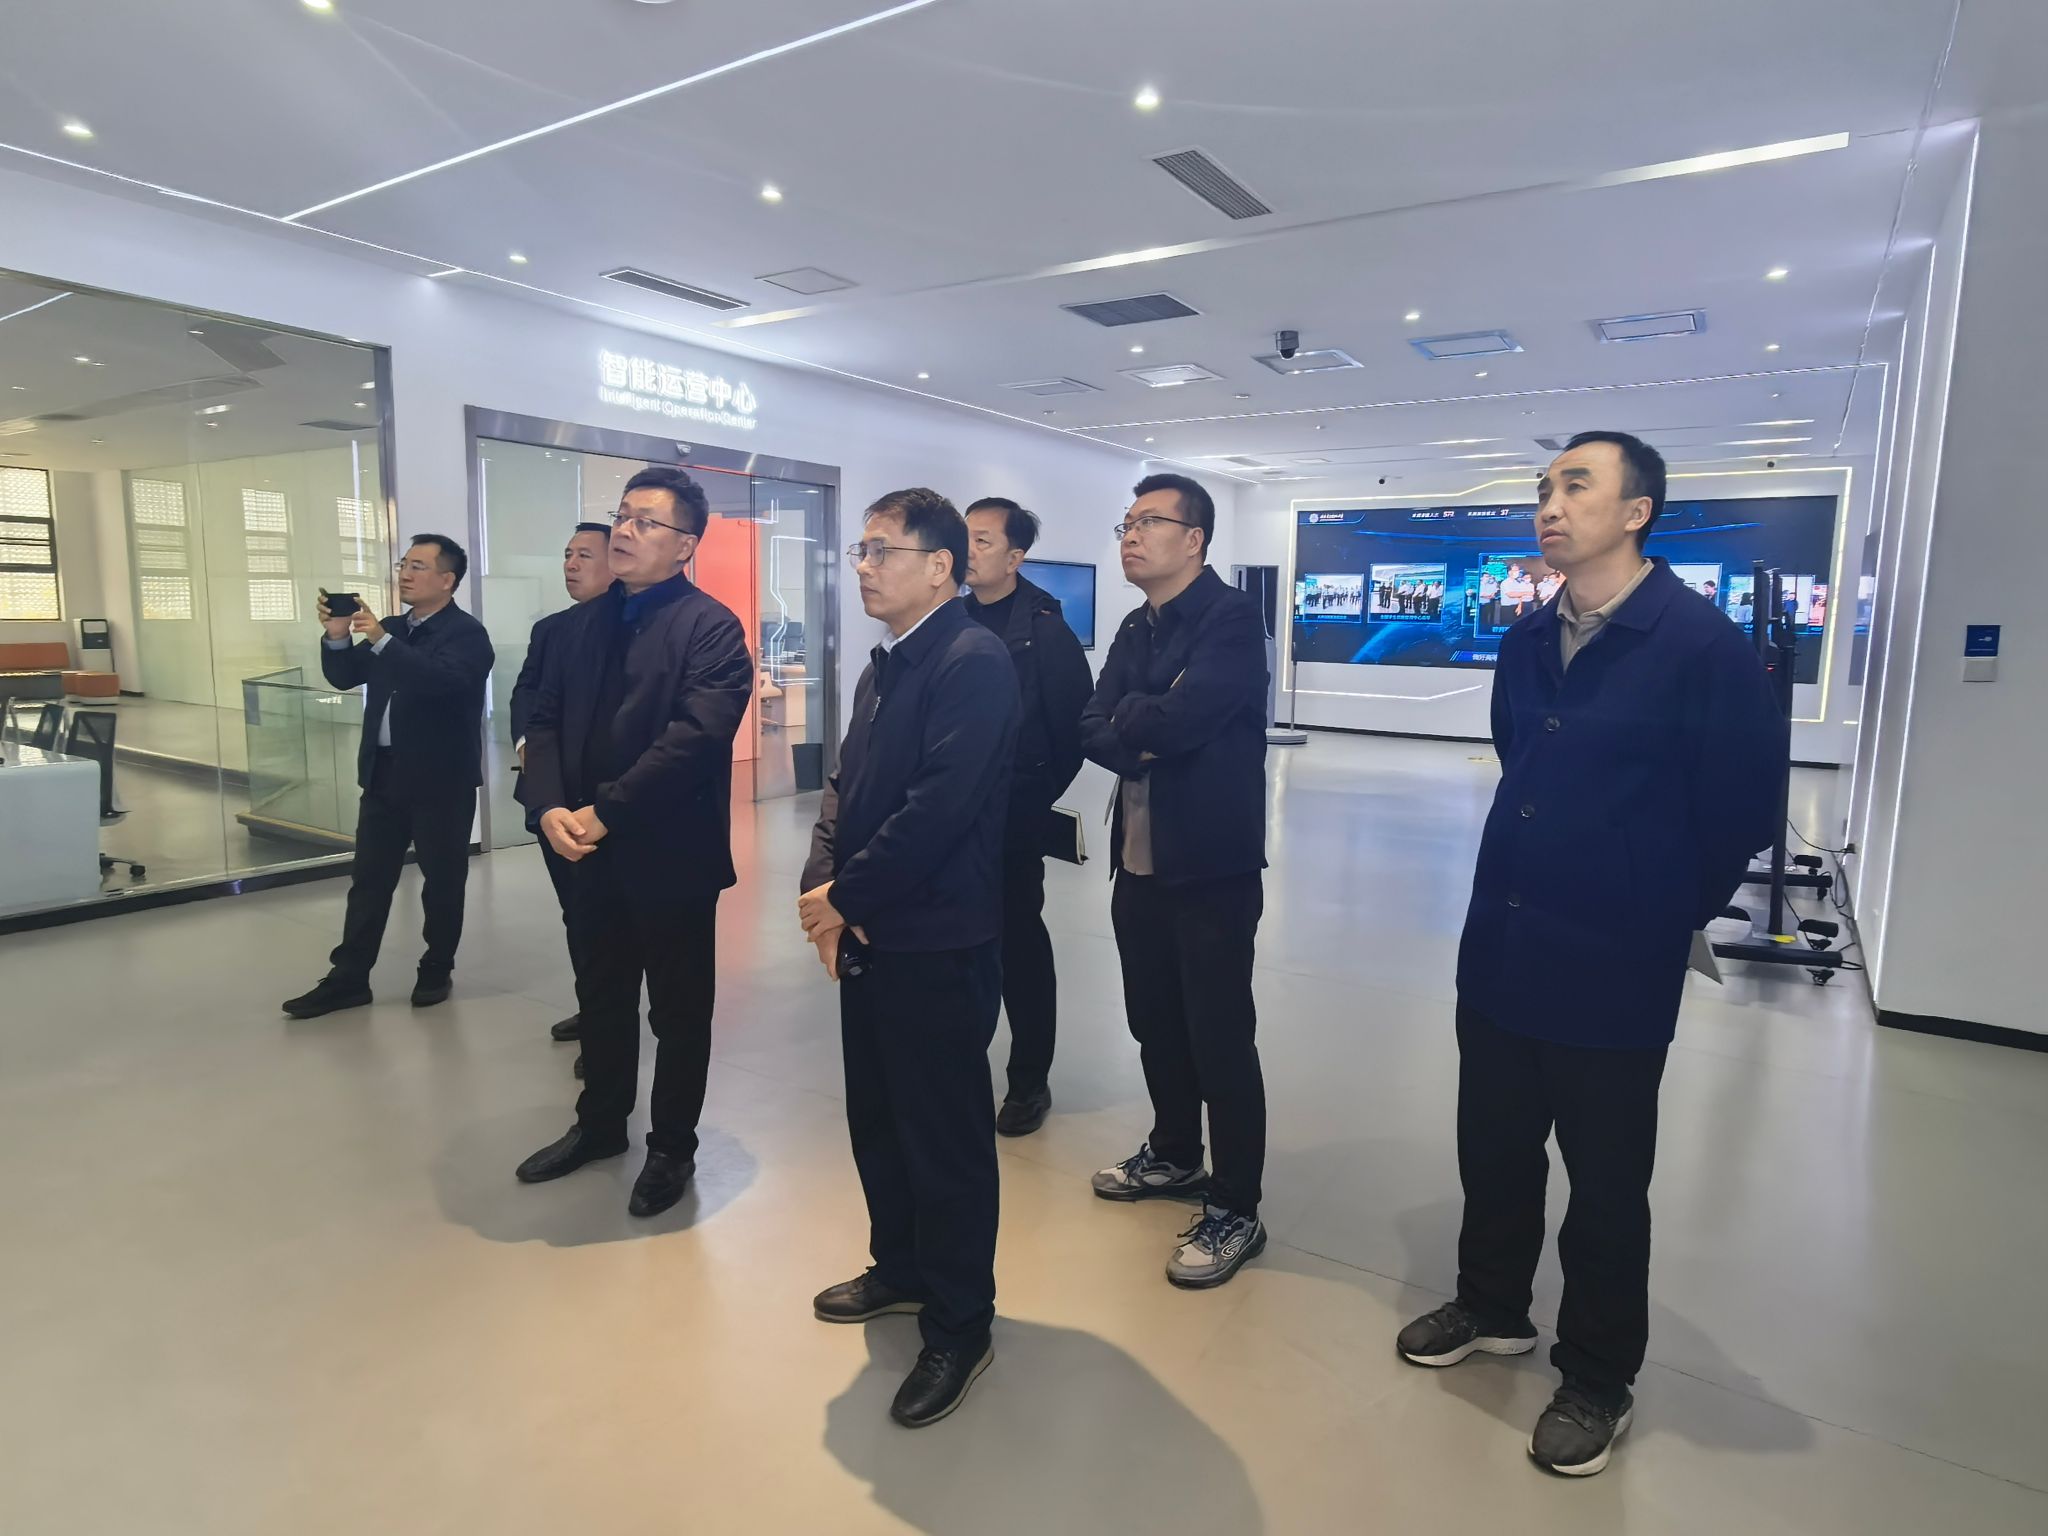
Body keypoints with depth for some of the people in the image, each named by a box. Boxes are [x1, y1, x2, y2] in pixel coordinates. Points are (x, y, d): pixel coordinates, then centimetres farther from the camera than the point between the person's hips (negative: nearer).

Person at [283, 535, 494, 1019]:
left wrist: (381, 640, -32)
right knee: (368, 879, 11)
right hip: (384, 774, 7)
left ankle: (436, 970, 20)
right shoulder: (390, 629, 12)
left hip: (442, 778, -7)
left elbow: (443, 680, -28)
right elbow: (345, 677, 11)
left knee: (442, 881, 6)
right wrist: (337, 636, -6)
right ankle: (348, 978, 18)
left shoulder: (467, 634, -10)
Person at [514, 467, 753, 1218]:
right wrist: (551, 808, -11)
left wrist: (604, 811, -21)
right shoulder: (582, 623, 10)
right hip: (591, 852, 6)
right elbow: (545, 722, 7)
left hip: (672, 853, -6)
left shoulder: (712, 627, -11)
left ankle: (672, 1147, 29)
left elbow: (696, 735, -22)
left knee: (678, 1010, 10)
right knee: (600, 998, 20)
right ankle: (600, 1124, 41)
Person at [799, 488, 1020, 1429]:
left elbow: (941, 805, -24)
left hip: (939, 946, -9)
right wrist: (821, 889, -5)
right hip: (870, 939, 9)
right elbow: (845, 786, 11)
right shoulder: (882, 668, 13)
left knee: (946, 1138, 5)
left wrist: (848, 898, -15)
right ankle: (902, 1269, 42)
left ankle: (959, 1328, 23)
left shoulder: (974, 661, -16)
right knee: (876, 1121, 20)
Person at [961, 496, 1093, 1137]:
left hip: (1014, 818, -4)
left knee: (1020, 941, 5)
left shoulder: (1045, 630, -7)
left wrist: (1036, 793, -4)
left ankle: (1029, 1080, 20)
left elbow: (1073, 723, -8)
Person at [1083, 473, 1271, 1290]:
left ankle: (1235, 1210, 16)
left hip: (1212, 863, -8)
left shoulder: (1232, 616, -12)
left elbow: (1180, 720, -26)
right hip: (1139, 861, 8)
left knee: (1219, 1036, 1)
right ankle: (1173, 1154, 39)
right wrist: (1150, 730, -15)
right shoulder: (1135, 629, 13)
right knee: (1155, 1022, 19)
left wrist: (1130, 715, -6)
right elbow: (1095, 734, 4)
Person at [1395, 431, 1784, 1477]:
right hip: (1499, 950, 6)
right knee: (1493, 1150, 19)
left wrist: (1668, 915, 3)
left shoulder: (1704, 647, -14)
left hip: (1614, 970, -5)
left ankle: (1597, 1379, 32)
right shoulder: (1527, 643, 5)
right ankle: (1493, 1308, 42)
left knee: (1605, 1182, 11)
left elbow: (1742, 807, -8)